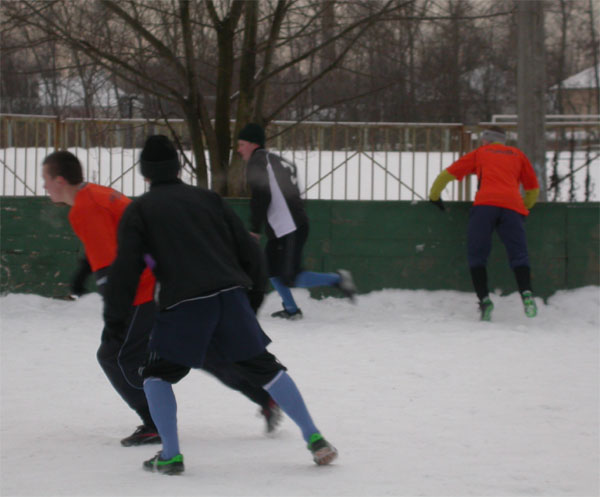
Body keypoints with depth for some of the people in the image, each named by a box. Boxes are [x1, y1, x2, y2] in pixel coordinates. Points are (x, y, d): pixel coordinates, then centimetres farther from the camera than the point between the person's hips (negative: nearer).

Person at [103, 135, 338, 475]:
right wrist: (255, 292, 29)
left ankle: (171, 455, 1)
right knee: (263, 367, 14)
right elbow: (248, 248, 18)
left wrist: (114, 316, 9)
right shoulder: (207, 198, 21)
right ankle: (315, 439, 11)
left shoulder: (139, 210, 11)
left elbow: (127, 267, 2)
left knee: (159, 374, 14)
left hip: (184, 304, -3)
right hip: (230, 295, 3)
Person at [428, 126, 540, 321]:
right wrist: (525, 207, 47)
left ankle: (484, 298, -11)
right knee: (518, 254, -3)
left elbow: (447, 174, 27)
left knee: (477, 255, 4)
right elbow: (533, 188, 32)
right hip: (513, 206, 1)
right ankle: (526, 293, -28)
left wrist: (434, 196, 41)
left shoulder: (479, 153, 27)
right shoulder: (518, 155, 30)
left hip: (485, 204, -1)